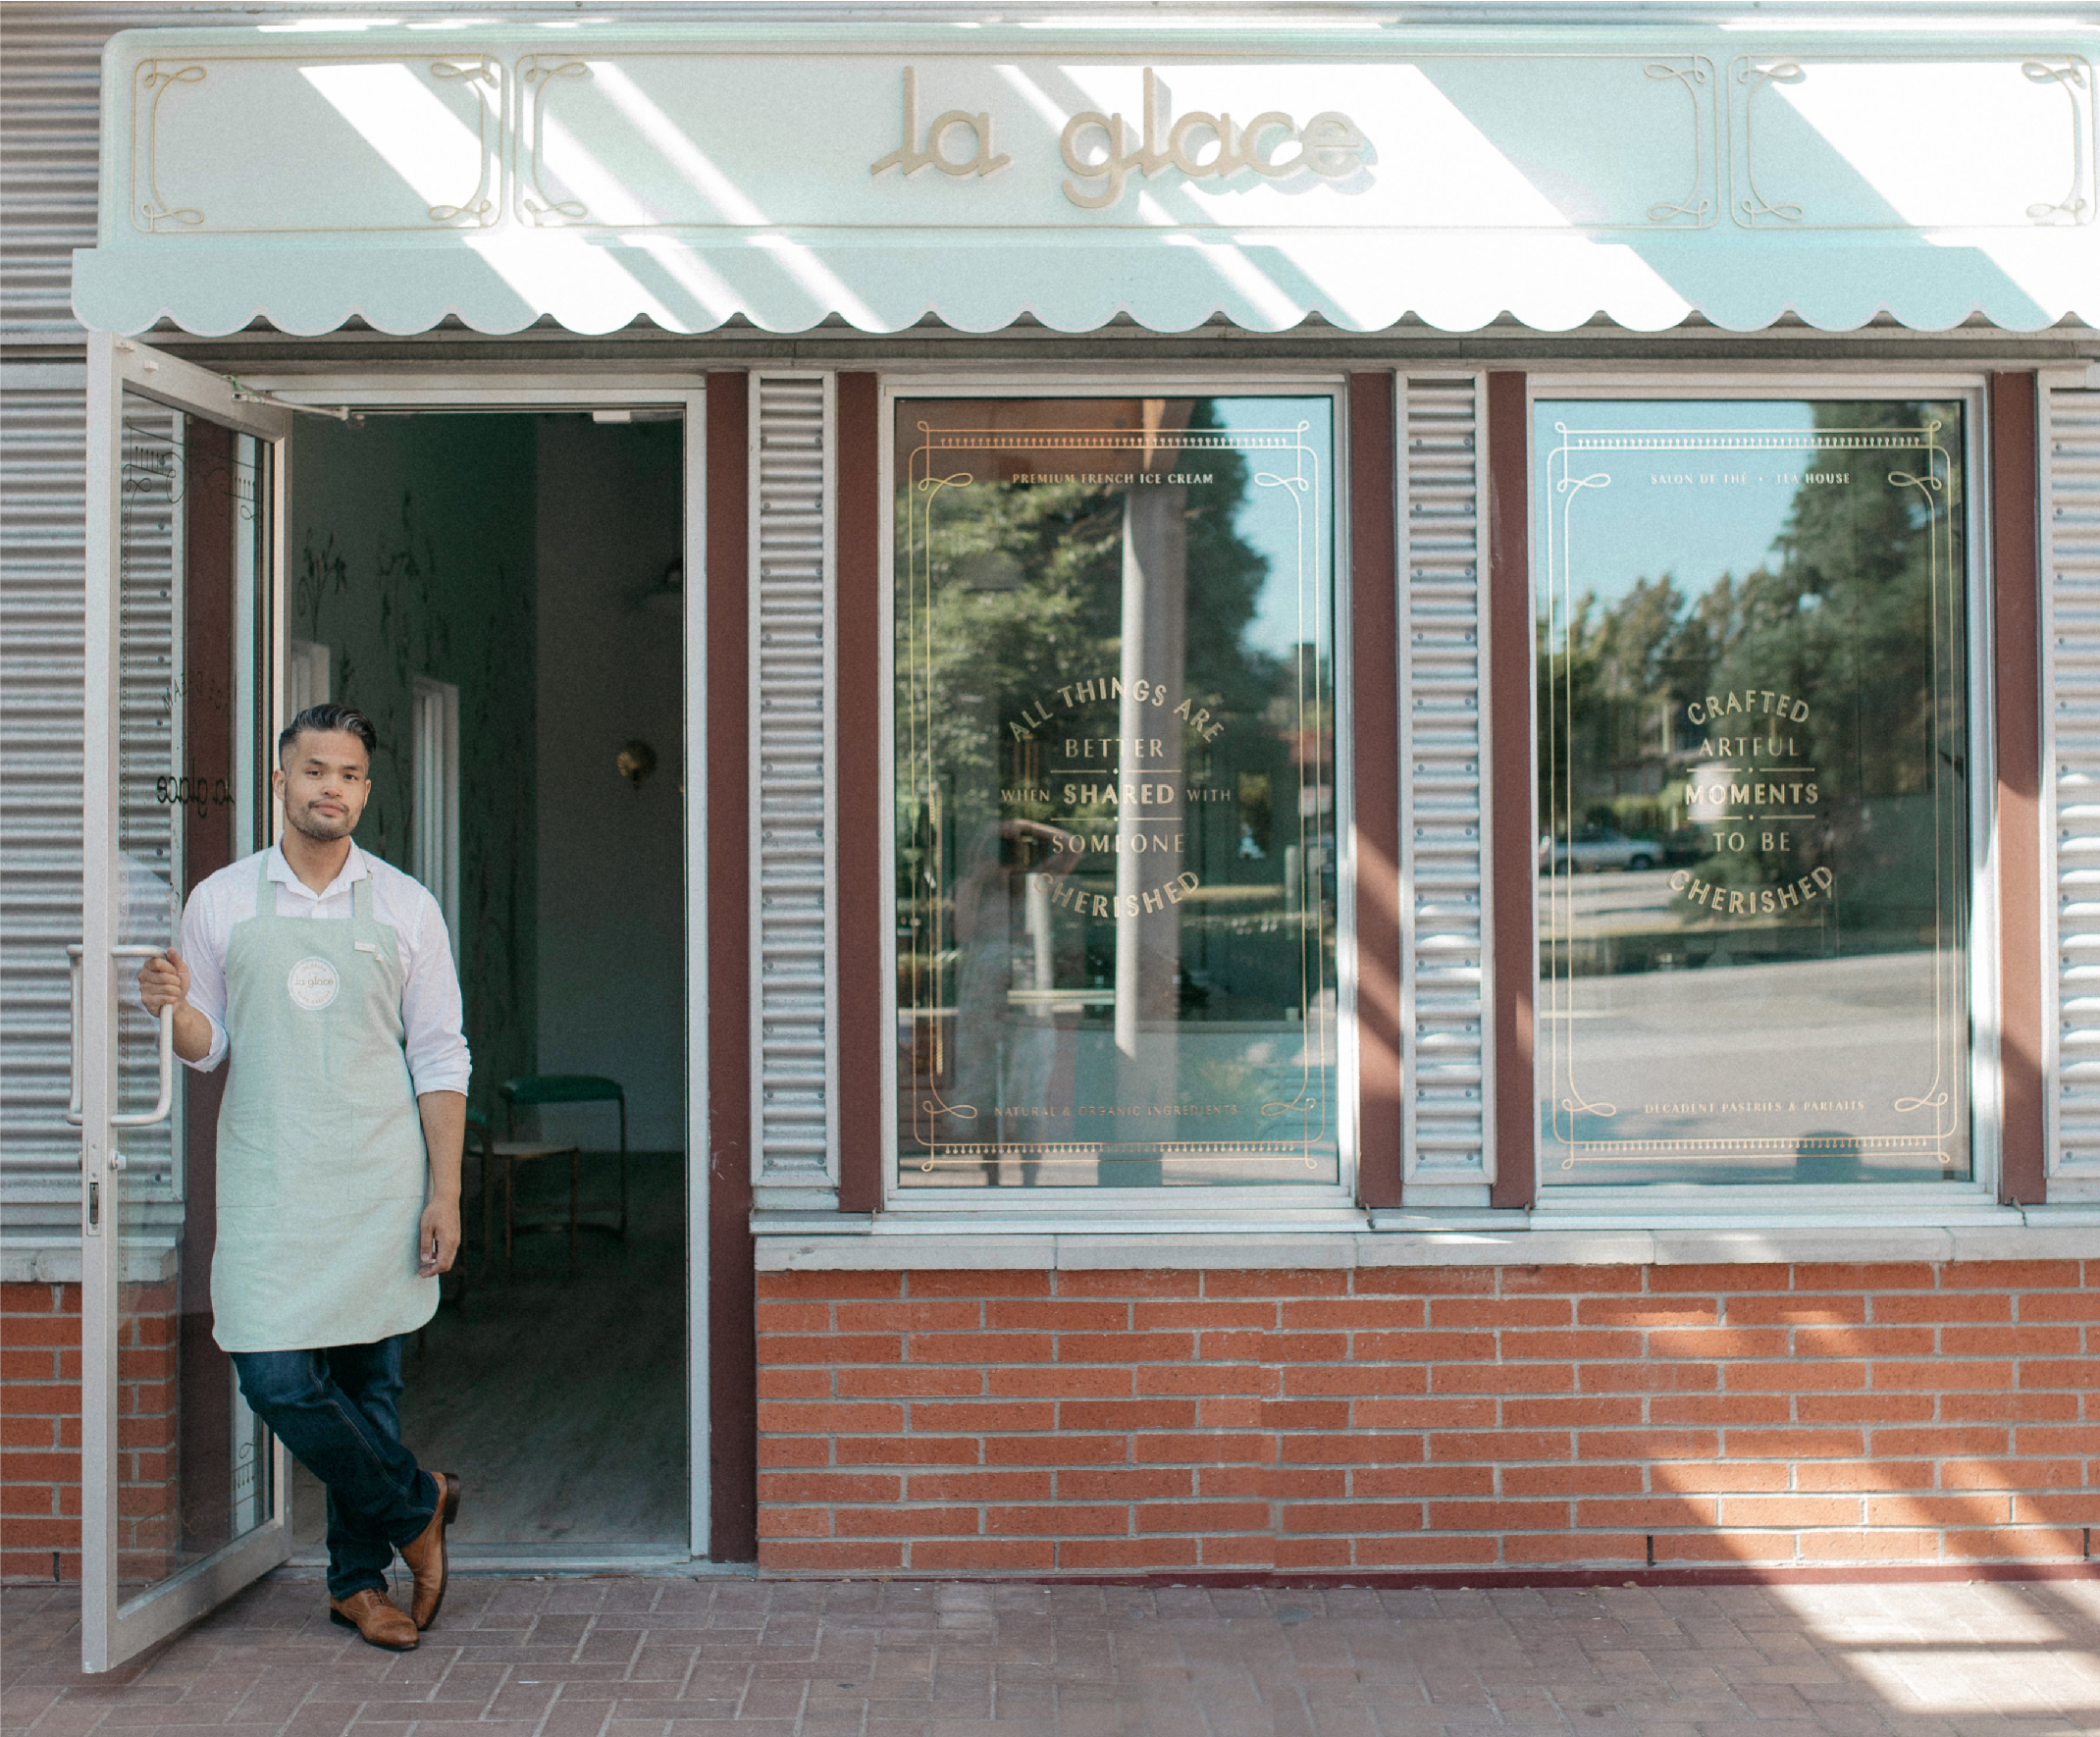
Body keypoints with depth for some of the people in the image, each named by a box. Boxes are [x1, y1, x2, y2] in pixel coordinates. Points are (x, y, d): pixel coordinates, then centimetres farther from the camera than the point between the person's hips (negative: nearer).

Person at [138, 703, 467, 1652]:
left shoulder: (405, 907, 4)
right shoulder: (221, 900, 6)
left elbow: (440, 1062, 4)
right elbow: (208, 1045, 11)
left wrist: (445, 1195, -2)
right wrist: (173, 1009, -13)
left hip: (380, 1183, 0)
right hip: (270, 1182, 1)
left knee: (368, 1379, 5)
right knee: (275, 1376, -9)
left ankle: (358, 1578, 21)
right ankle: (414, 1505, 13)